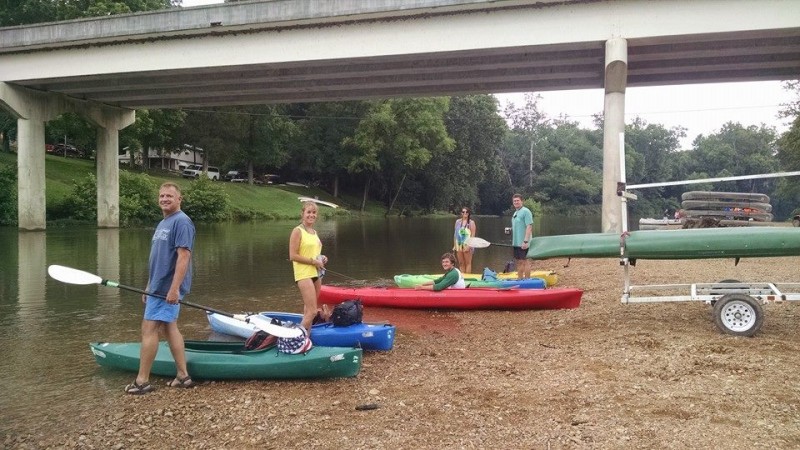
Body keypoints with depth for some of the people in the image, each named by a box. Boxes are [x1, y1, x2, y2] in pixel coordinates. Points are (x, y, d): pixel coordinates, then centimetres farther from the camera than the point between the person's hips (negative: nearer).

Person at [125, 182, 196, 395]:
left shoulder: (181, 221, -14)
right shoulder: (162, 223, 17)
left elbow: (183, 257, -21)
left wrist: (174, 288, -25)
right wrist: (149, 286, 20)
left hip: (167, 289, -10)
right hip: (158, 287, 10)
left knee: (149, 329, -6)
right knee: (169, 328, 11)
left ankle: (142, 381, 3)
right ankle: (183, 376, 17)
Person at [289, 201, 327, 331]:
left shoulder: (315, 232, 14)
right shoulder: (298, 231, -9)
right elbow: (293, 256, -14)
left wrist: (322, 259, 5)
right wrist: (313, 261, -15)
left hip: (316, 274, 8)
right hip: (304, 274, -8)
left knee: (309, 310, 13)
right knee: (312, 311, -15)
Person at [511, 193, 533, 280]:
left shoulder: (526, 211, -11)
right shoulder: (515, 213, 16)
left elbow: (529, 227, -18)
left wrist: (526, 241, -23)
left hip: (523, 243, -8)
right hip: (516, 243, 9)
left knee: (525, 261, -5)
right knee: (519, 262, 13)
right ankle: (520, 279, 20)